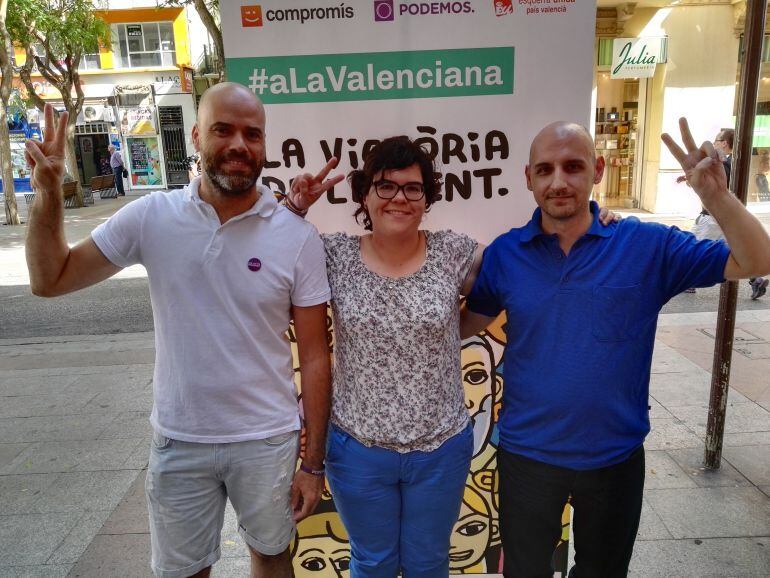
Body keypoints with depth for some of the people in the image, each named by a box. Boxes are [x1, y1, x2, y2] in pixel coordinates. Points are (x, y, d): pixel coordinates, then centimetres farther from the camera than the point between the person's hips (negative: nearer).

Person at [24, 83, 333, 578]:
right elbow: (50, 280, 2)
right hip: (178, 441, 2)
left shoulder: (299, 237, -12)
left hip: (267, 440, -1)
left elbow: (314, 356, -7)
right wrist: (48, 194, -13)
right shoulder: (152, 217, -8)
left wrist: (314, 461, -5)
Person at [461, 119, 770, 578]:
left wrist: (717, 195, -28)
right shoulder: (504, 253, -8)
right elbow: (465, 326, 2)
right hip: (527, 454, 0)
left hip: (616, 456, 1)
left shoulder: (648, 245, -11)